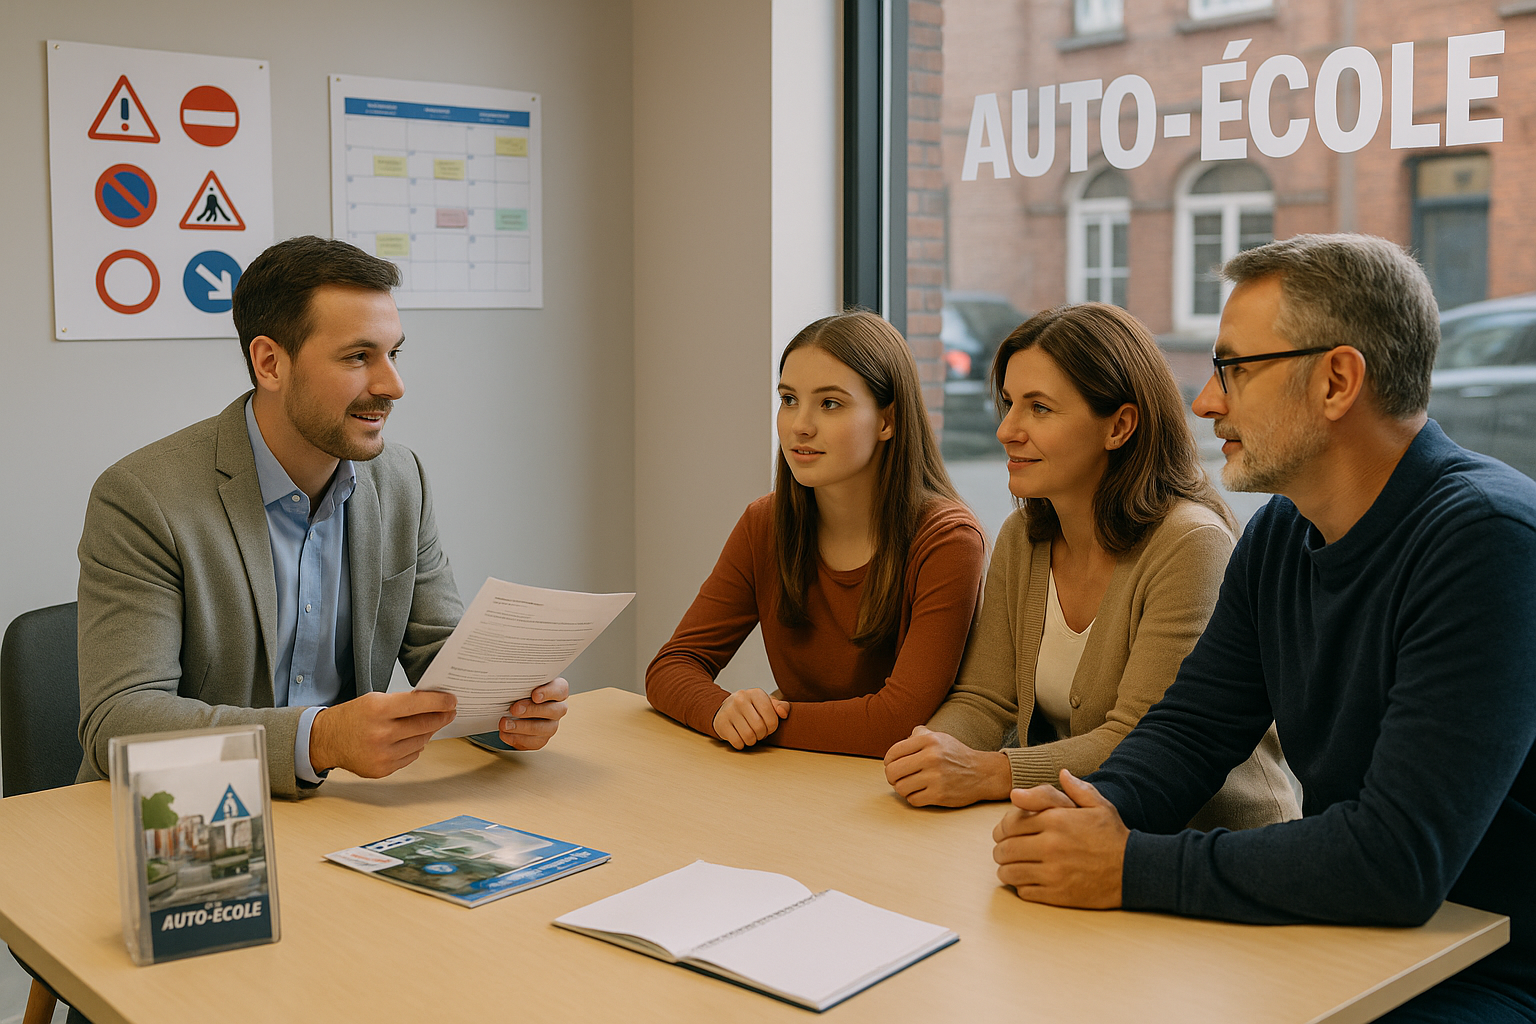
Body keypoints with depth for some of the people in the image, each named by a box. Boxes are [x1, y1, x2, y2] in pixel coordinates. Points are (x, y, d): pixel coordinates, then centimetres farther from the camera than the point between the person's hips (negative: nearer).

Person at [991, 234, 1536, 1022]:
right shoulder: (1280, 535, 4)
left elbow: (1398, 859, -28)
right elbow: (1188, 727, 8)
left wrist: (1129, 868, -24)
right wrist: (1101, 809, -14)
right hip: (1342, 937, 7)